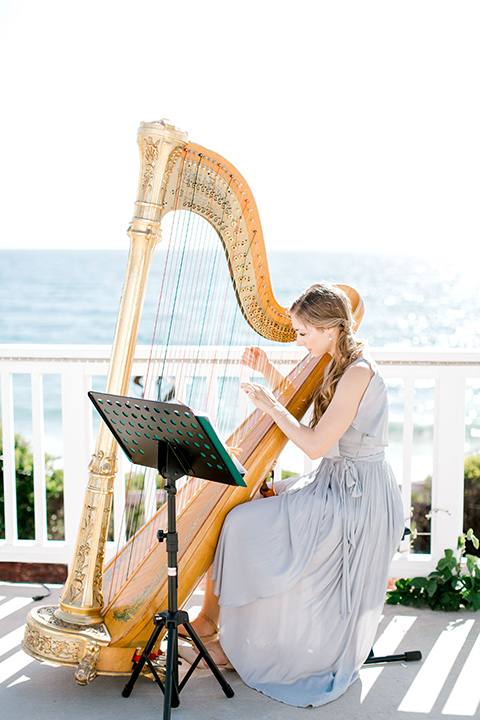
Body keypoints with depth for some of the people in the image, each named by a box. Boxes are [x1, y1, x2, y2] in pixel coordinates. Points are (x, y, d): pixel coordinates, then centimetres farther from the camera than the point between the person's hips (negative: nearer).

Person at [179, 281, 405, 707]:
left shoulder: (359, 373, -22)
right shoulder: (339, 365, 8)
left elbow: (315, 444, -25)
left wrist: (271, 405, -16)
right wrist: (270, 375, 8)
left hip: (353, 499, -10)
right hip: (336, 486, 10)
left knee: (244, 525, -13)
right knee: (245, 509, 6)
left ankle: (236, 646, 2)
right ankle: (212, 620, 12)